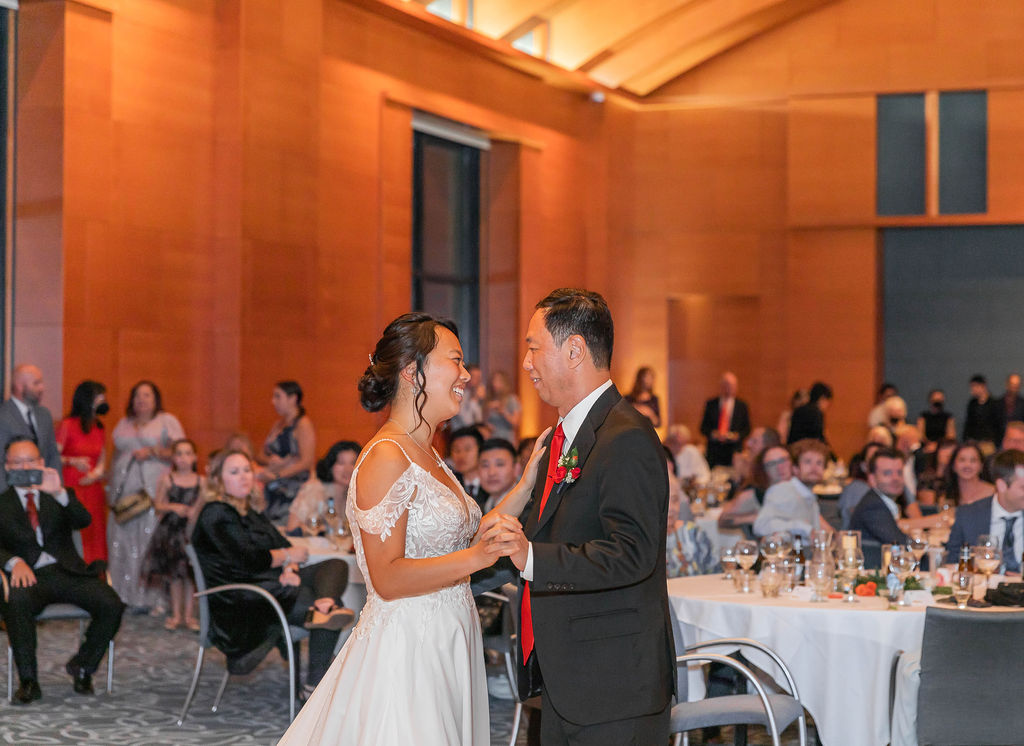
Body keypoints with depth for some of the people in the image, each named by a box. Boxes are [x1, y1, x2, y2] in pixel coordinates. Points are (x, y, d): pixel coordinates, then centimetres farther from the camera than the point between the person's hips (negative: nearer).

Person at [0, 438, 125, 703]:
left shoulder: (61, 497, 19)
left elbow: (84, 521, -2)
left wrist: (58, 492, -19)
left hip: (68, 572, 2)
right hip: (31, 576, -2)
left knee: (111, 605, -23)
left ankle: (81, 665, 1)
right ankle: (28, 681, -24)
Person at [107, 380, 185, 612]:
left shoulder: (167, 421, 7)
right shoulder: (123, 424, 22)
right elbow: (115, 456, 22)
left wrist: (152, 451, -11)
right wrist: (111, 487, 14)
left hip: (153, 491, -5)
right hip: (124, 492, 5)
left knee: (152, 540, -10)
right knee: (122, 543, -2)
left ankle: (155, 598, -9)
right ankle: (124, 596, 0)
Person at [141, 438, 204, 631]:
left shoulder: (201, 481, 2)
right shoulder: (167, 479, 0)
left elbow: (204, 506, 6)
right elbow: (158, 505, 2)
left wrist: (195, 512, -13)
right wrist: (174, 507, -14)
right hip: (171, 530, 0)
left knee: (191, 574, 2)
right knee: (175, 574, 6)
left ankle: (188, 615, 12)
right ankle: (176, 614, 17)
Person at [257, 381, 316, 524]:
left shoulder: (303, 424, -6)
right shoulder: (278, 424, 19)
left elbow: (306, 462, -13)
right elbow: (261, 455, 21)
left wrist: (275, 476, -16)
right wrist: (270, 461, -4)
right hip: (272, 491, 7)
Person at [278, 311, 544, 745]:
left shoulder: (426, 456, 14)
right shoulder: (387, 458, -16)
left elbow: (459, 542, 9)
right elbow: (388, 578, -21)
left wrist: (526, 486, 7)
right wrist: (477, 557, -29)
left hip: (442, 651, 9)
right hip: (405, 653, -9)